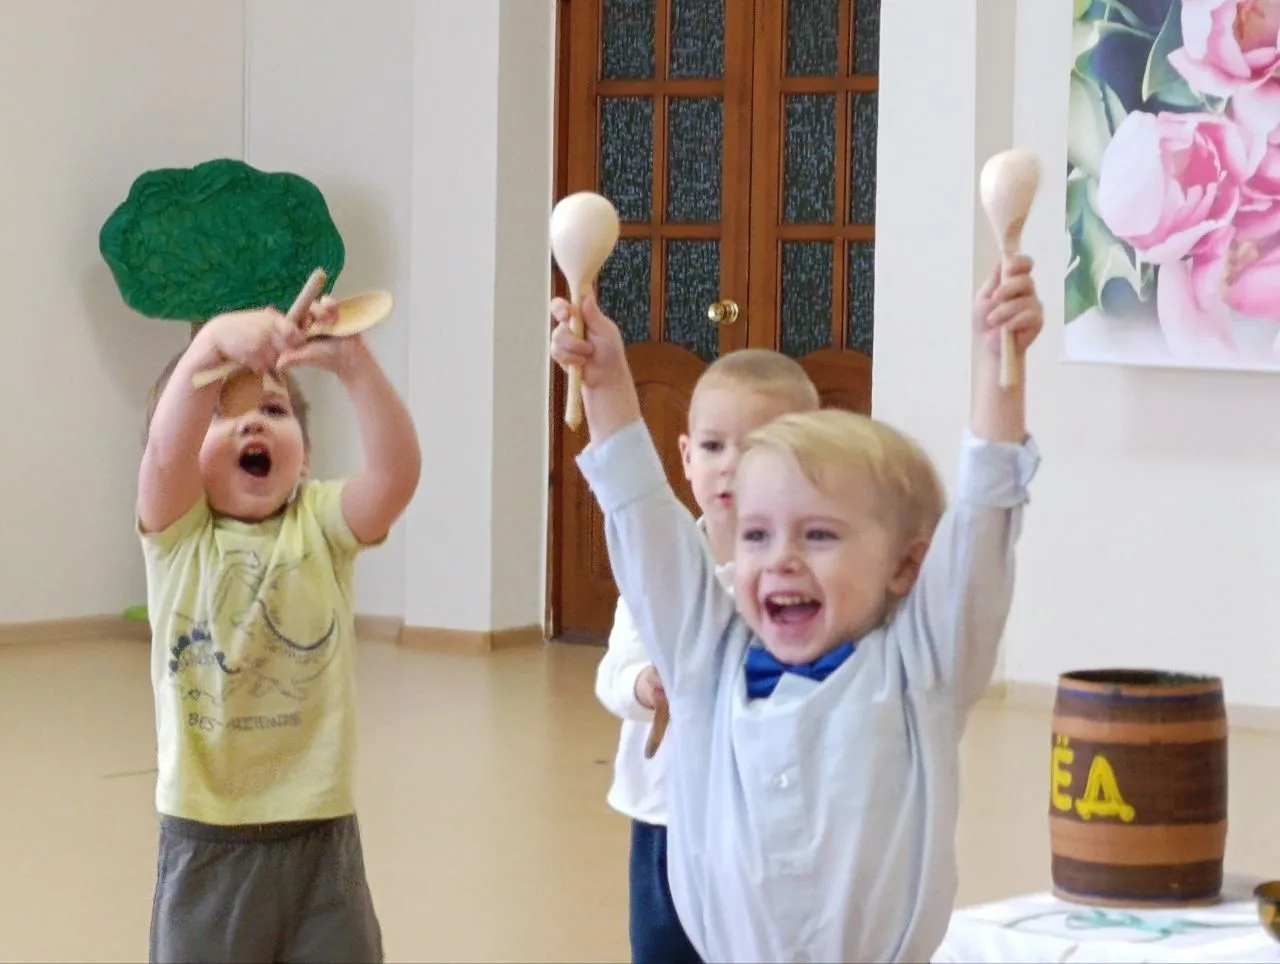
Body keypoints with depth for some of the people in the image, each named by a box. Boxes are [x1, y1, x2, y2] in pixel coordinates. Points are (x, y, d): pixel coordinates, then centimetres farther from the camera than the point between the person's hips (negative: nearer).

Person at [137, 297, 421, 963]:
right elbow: (165, 451, -25)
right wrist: (213, 342, -42)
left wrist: (353, 365, -38)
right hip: (206, 845, -1)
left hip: (320, 839, 1)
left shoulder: (322, 525, -1)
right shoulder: (177, 534, -4)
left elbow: (398, 469, -21)